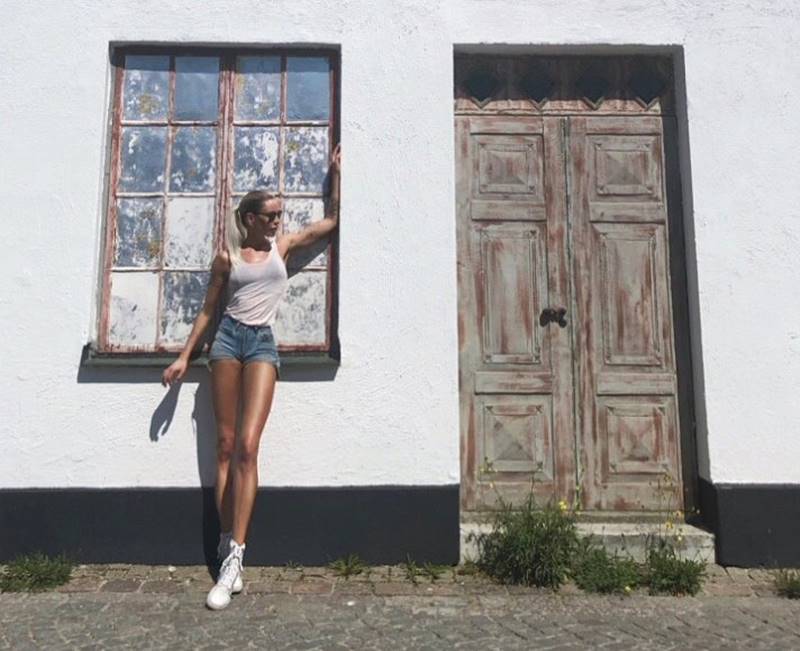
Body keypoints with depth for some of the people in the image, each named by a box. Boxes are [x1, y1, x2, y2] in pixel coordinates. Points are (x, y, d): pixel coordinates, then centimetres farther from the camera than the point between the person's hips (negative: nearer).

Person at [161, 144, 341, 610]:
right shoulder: (228, 257, 9)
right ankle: (227, 544, 8)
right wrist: (184, 358, 10)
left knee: (247, 447, -12)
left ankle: (235, 556, -11)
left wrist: (336, 172, 21)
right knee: (225, 445, 1)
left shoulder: (283, 246, 12)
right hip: (228, 339, 1)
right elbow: (208, 310, 13)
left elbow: (333, 219, 18)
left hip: (263, 344, -1)